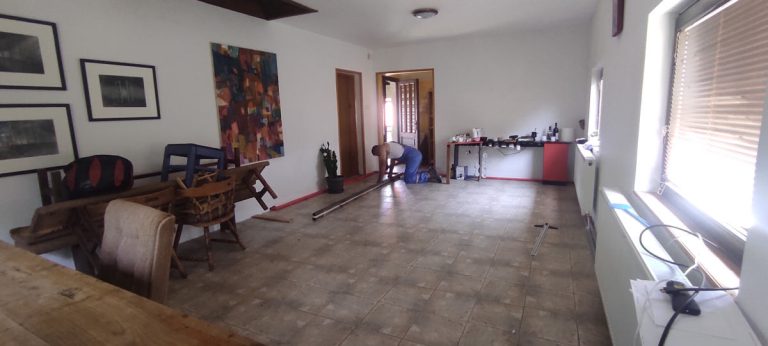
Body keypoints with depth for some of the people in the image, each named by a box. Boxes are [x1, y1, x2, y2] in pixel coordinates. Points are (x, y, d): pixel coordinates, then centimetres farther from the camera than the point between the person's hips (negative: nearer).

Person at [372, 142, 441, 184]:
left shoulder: (382, 148, -1)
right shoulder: (388, 146, 27)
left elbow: (383, 165, -3)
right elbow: (393, 161, 37)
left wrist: (379, 180, 4)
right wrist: (390, 173, 43)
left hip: (413, 156, -10)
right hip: (416, 154, 10)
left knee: (408, 180, -10)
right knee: (412, 174, 21)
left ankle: (429, 176, -6)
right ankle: (429, 173, 15)